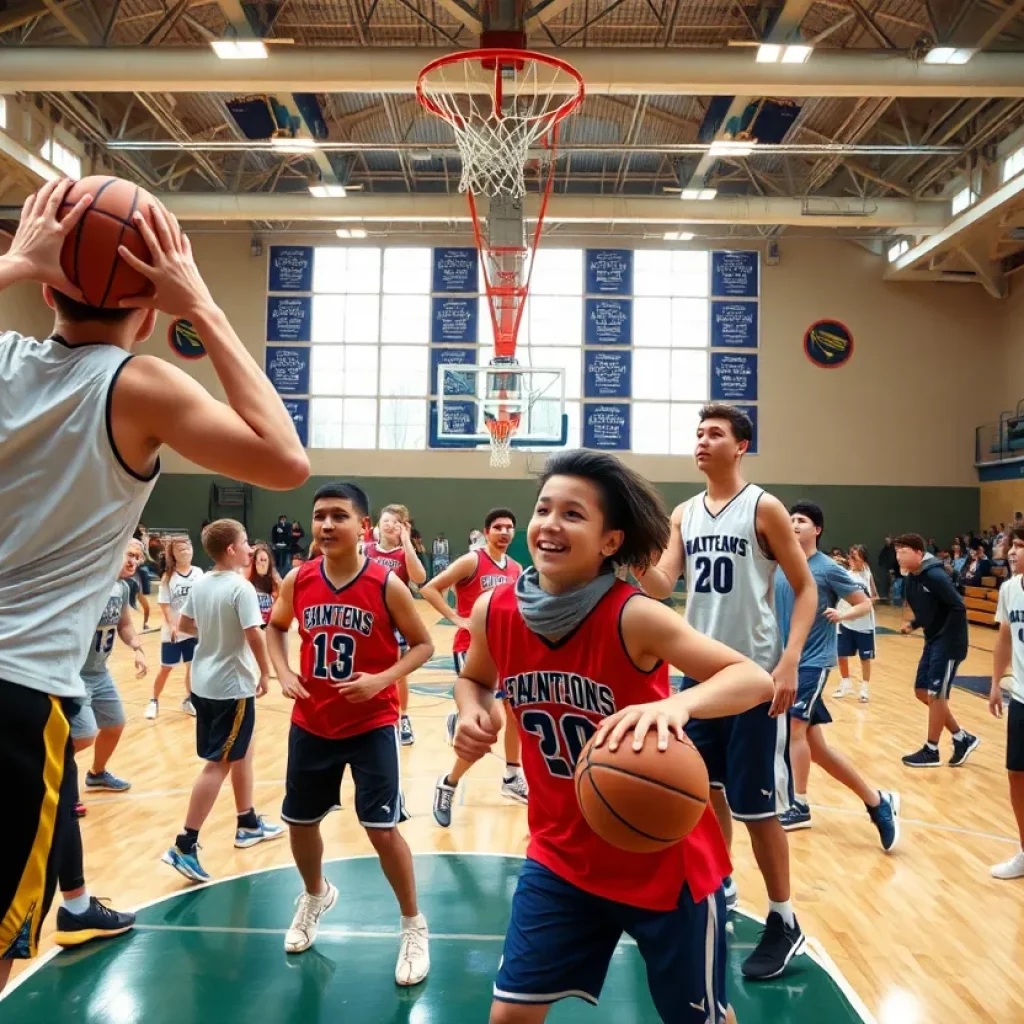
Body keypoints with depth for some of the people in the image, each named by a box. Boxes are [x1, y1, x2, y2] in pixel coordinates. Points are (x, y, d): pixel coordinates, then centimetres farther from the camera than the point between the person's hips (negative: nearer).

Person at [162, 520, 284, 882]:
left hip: (204, 682, 9)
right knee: (219, 763, -2)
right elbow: (254, 635, -25)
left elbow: (183, 625, 12)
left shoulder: (201, 584, 4)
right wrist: (265, 673, -11)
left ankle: (248, 824, 34)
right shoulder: (241, 587, -19)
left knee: (242, 750, 22)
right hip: (232, 686, -9)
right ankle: (184, 846, 0)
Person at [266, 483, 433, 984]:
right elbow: (275, 627, 13)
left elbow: (423, 644, -7)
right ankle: (316, 896, 48)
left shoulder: (387, 585, -17)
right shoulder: (297, 581, -6)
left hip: (372, 724, -4)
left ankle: (414, 927, 18)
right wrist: (283, 672, -5)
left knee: (382, 828, -5)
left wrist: (383, 678, -23)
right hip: (311, 723, 4)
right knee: (299, 821, 16)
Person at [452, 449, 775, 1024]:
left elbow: (756, 680, -28)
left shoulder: (634, 617, -25)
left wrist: (676, 704, -47)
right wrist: (475, 714, -12)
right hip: (562, 854, 4)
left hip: (664, 859, -3)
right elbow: (474, 679, 11)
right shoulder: (493, 612, -11)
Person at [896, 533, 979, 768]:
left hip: (948, 643, -9)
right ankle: (962, 738, 23)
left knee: (935, 695, -2)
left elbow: (958, 608, -24)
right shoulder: (912, 577, 6)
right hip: (932, 641, 9)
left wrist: (947, 641, -22)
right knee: (922, 692, 11)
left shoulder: (935, 575, -21)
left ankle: (931, 751, 12)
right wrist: (913, 624, 1)